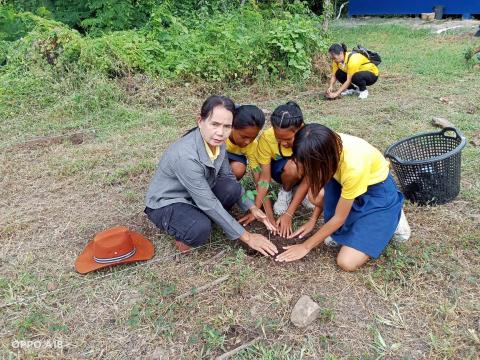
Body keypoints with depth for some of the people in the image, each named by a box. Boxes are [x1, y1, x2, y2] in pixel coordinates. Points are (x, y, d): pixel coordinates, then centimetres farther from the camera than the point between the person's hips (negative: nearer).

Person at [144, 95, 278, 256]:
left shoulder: (216, 141, -12)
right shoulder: (185, 155, -35)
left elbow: (228, 177, 4)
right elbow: (209, 204, -30)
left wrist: (252, 208, -1)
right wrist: (246, 237, -23)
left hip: (196, 195, 7)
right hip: (165, 204, -7)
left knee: (233, 189, -20)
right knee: (200, 229, -35)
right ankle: (184, 234, -2)